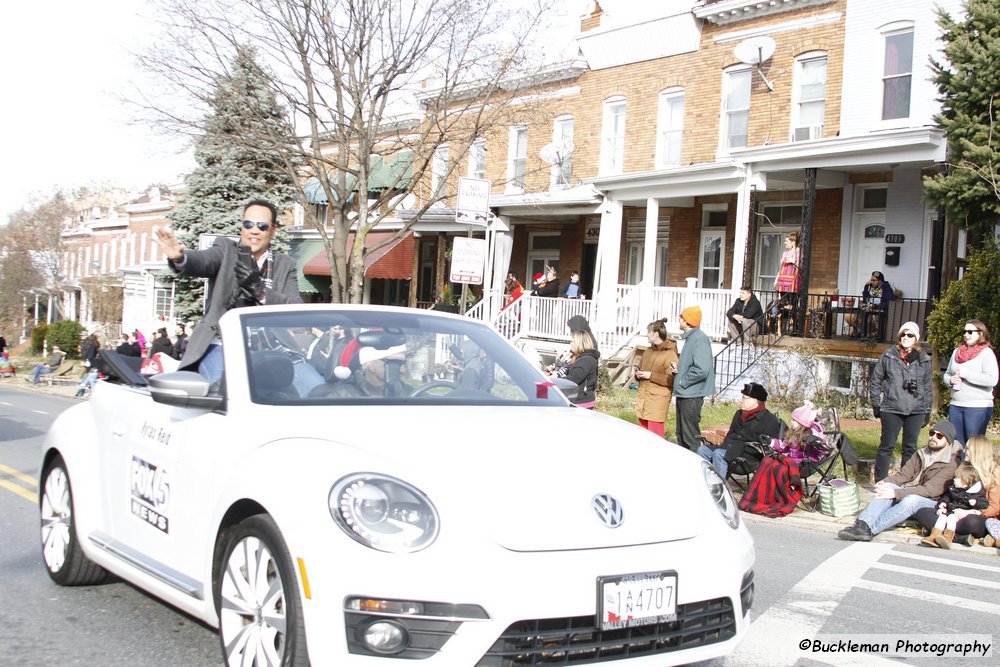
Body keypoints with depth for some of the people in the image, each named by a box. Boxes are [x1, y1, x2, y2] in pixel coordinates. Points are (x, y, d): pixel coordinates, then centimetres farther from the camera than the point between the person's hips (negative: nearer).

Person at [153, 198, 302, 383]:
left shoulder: (285, 265, 13)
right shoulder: (226, 249, 9)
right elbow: (202, 260, -13)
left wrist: (261, 290, -19)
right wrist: (179, 258, -37)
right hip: (220, 345, -2)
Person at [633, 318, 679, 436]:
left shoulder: (670, 354, -9)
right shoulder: (648, 351, 16)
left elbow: (671, 380, -15)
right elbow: (640, 368, 26)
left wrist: (651, 375, -17)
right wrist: (638, 374, 3)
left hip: (657, 401, -8)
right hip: (642, 399, 8)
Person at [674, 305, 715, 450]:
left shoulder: (700, 339, -18)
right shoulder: (690, 337, 13)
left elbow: (701, 369, -27)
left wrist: (683, 381, -16)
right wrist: (678, 370, 6)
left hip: (692, 396, -10)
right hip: (684, 395, 10)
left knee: (691, 437, -5)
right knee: (681, 434, 18)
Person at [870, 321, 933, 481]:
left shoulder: (924, 360, 7)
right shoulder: (888, 356, 2)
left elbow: (928, 386, 12)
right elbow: (875, 380, 6)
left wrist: (927, 411, 10)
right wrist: (876, 404, 1)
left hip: (916, 411, 2)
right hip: (891, 409, -2)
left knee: (910, 448, 9)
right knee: (887, 446, 2)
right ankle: (880, 483, 9)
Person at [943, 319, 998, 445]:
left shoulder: (986, 353, -7)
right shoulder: (957, 352, 13)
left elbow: (992, 380, -17)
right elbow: (947, 374, 22)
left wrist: (965, 373, -14)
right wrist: (950, 380, -1)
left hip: (978, 407, -6)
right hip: (955, 405, 6)